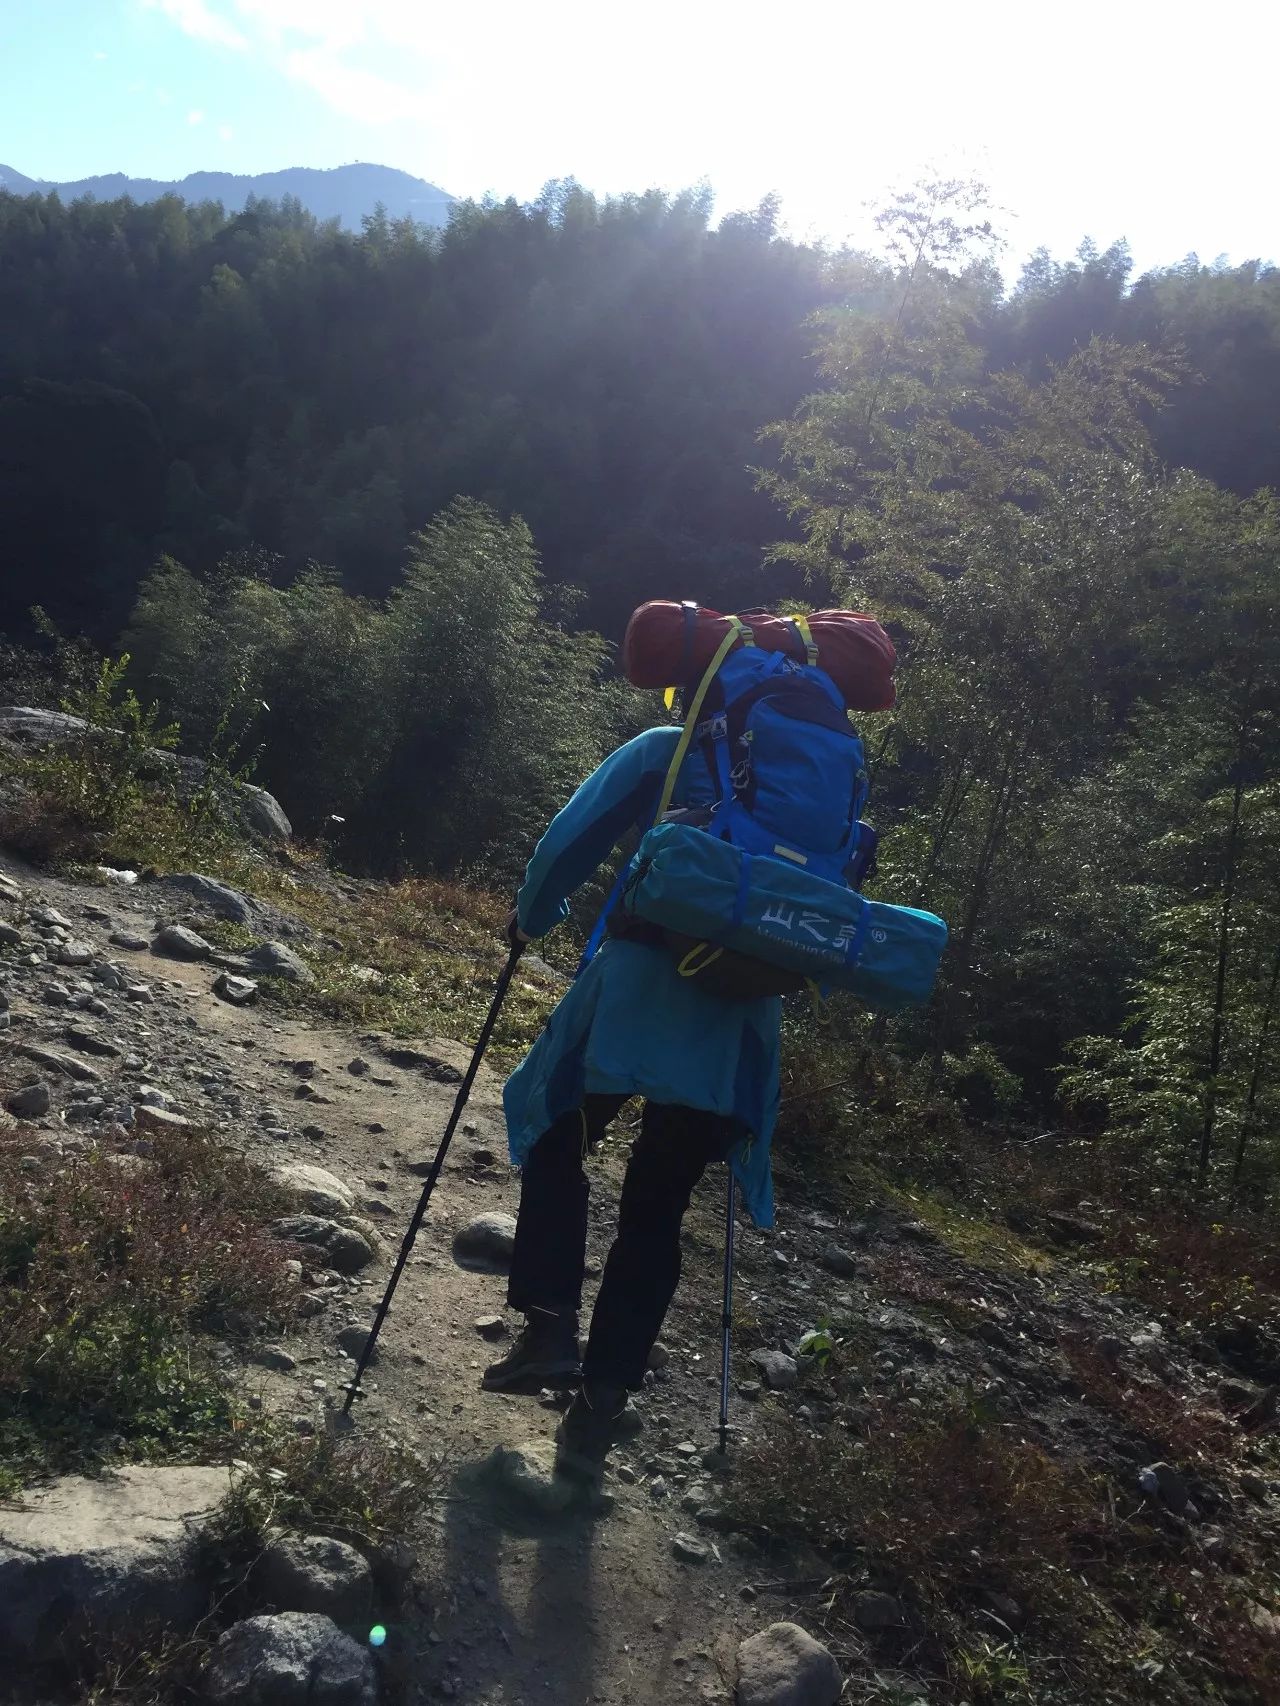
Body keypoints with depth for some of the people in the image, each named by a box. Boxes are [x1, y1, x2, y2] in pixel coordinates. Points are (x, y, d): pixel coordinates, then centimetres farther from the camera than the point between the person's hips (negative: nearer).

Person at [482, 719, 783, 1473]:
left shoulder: (663, 751, 9)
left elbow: (568, 842, 4)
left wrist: (533, 916, 21)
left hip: (640, 991, -3)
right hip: (741, 1026, 3)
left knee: (556, 1137, 21)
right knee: (656, 1212, 13)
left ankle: (551, 1325, 8)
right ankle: (605, 1399, 11)